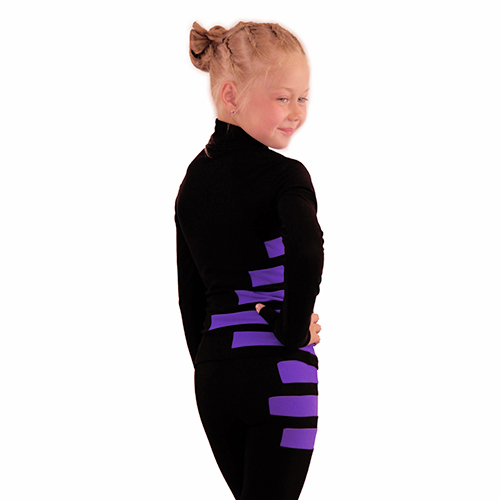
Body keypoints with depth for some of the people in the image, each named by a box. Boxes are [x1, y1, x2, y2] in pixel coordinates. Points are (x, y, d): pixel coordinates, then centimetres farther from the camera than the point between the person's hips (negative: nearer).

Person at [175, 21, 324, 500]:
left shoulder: (193, 178, 10)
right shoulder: (284, 175, -12)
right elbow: (306, 251, -32)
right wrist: (293, 330, -18)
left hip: (212, 370, 7)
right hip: (278, 371, -6)